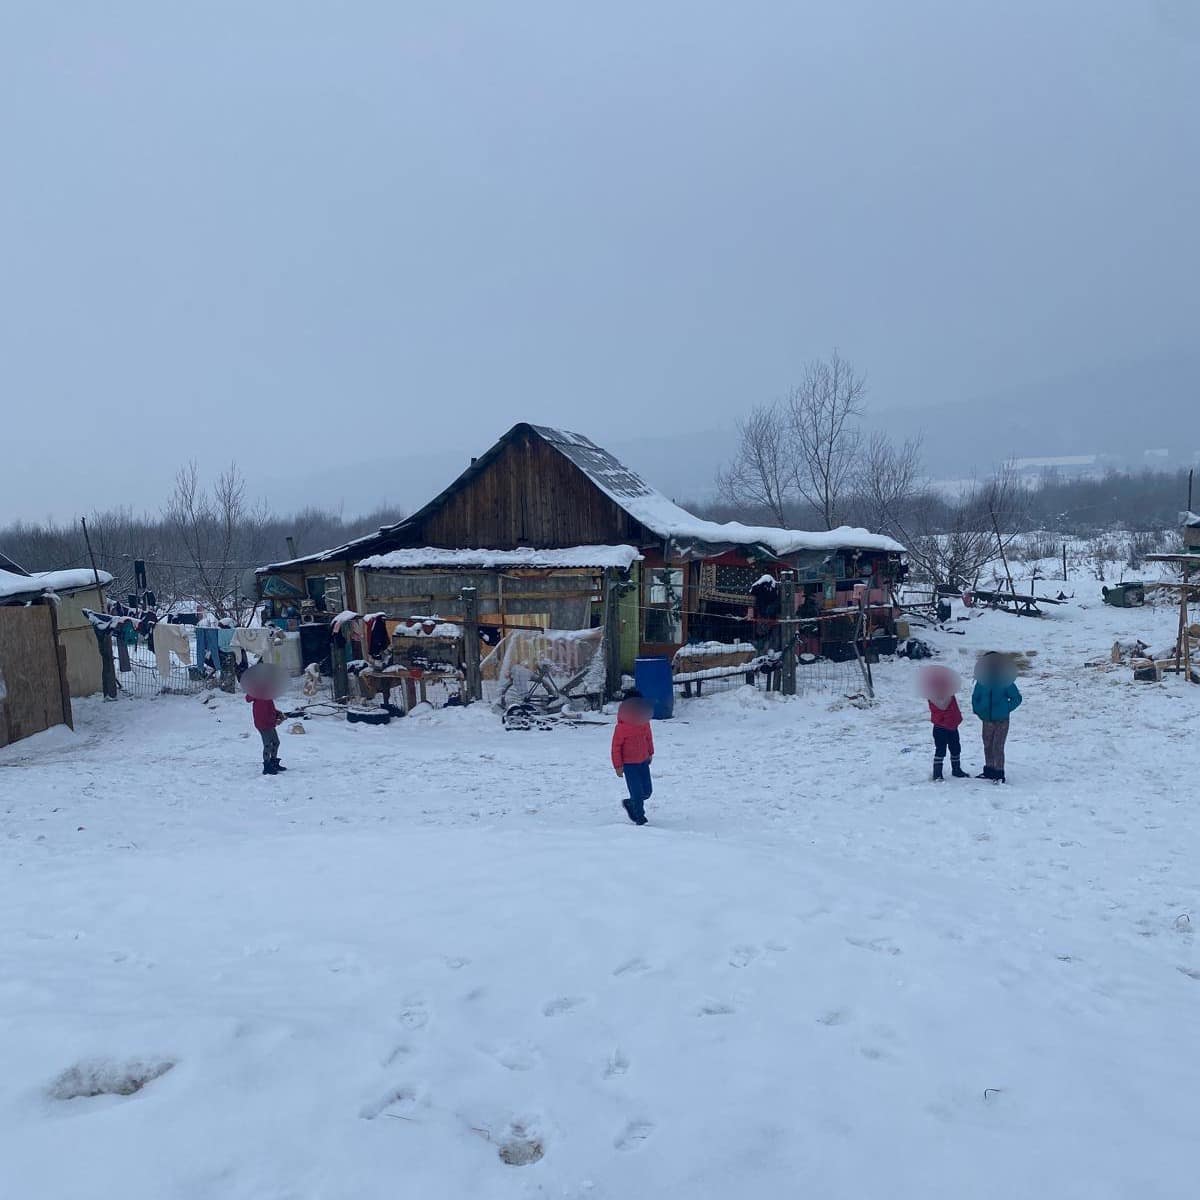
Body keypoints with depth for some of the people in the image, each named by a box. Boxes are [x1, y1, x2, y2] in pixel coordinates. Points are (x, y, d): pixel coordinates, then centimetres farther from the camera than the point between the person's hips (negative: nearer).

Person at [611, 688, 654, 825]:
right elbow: (616, 746, -12)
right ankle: (640, 818, 9)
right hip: (629, 764, -6)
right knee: (637, 793, -8)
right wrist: (618, 766, -11)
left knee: (647, 791, 8)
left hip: (644, 761, 6)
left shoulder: (644, 721, 0)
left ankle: (629, 804, 34)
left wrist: (650, 753, 23)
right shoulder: (622, 725, -18)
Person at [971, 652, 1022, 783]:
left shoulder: (1006, 681, -9)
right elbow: (975, 698, 15)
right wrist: (978, 711, 4)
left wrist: (1006, 709, -7)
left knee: (997, 747, -8)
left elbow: (1017, 698, -1)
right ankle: (989, 771, 27)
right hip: (987, 721, 4)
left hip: (1002, 721, -4)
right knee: (987, 746, 13)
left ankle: (999, 774, 0)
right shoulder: (981, 681, 0)